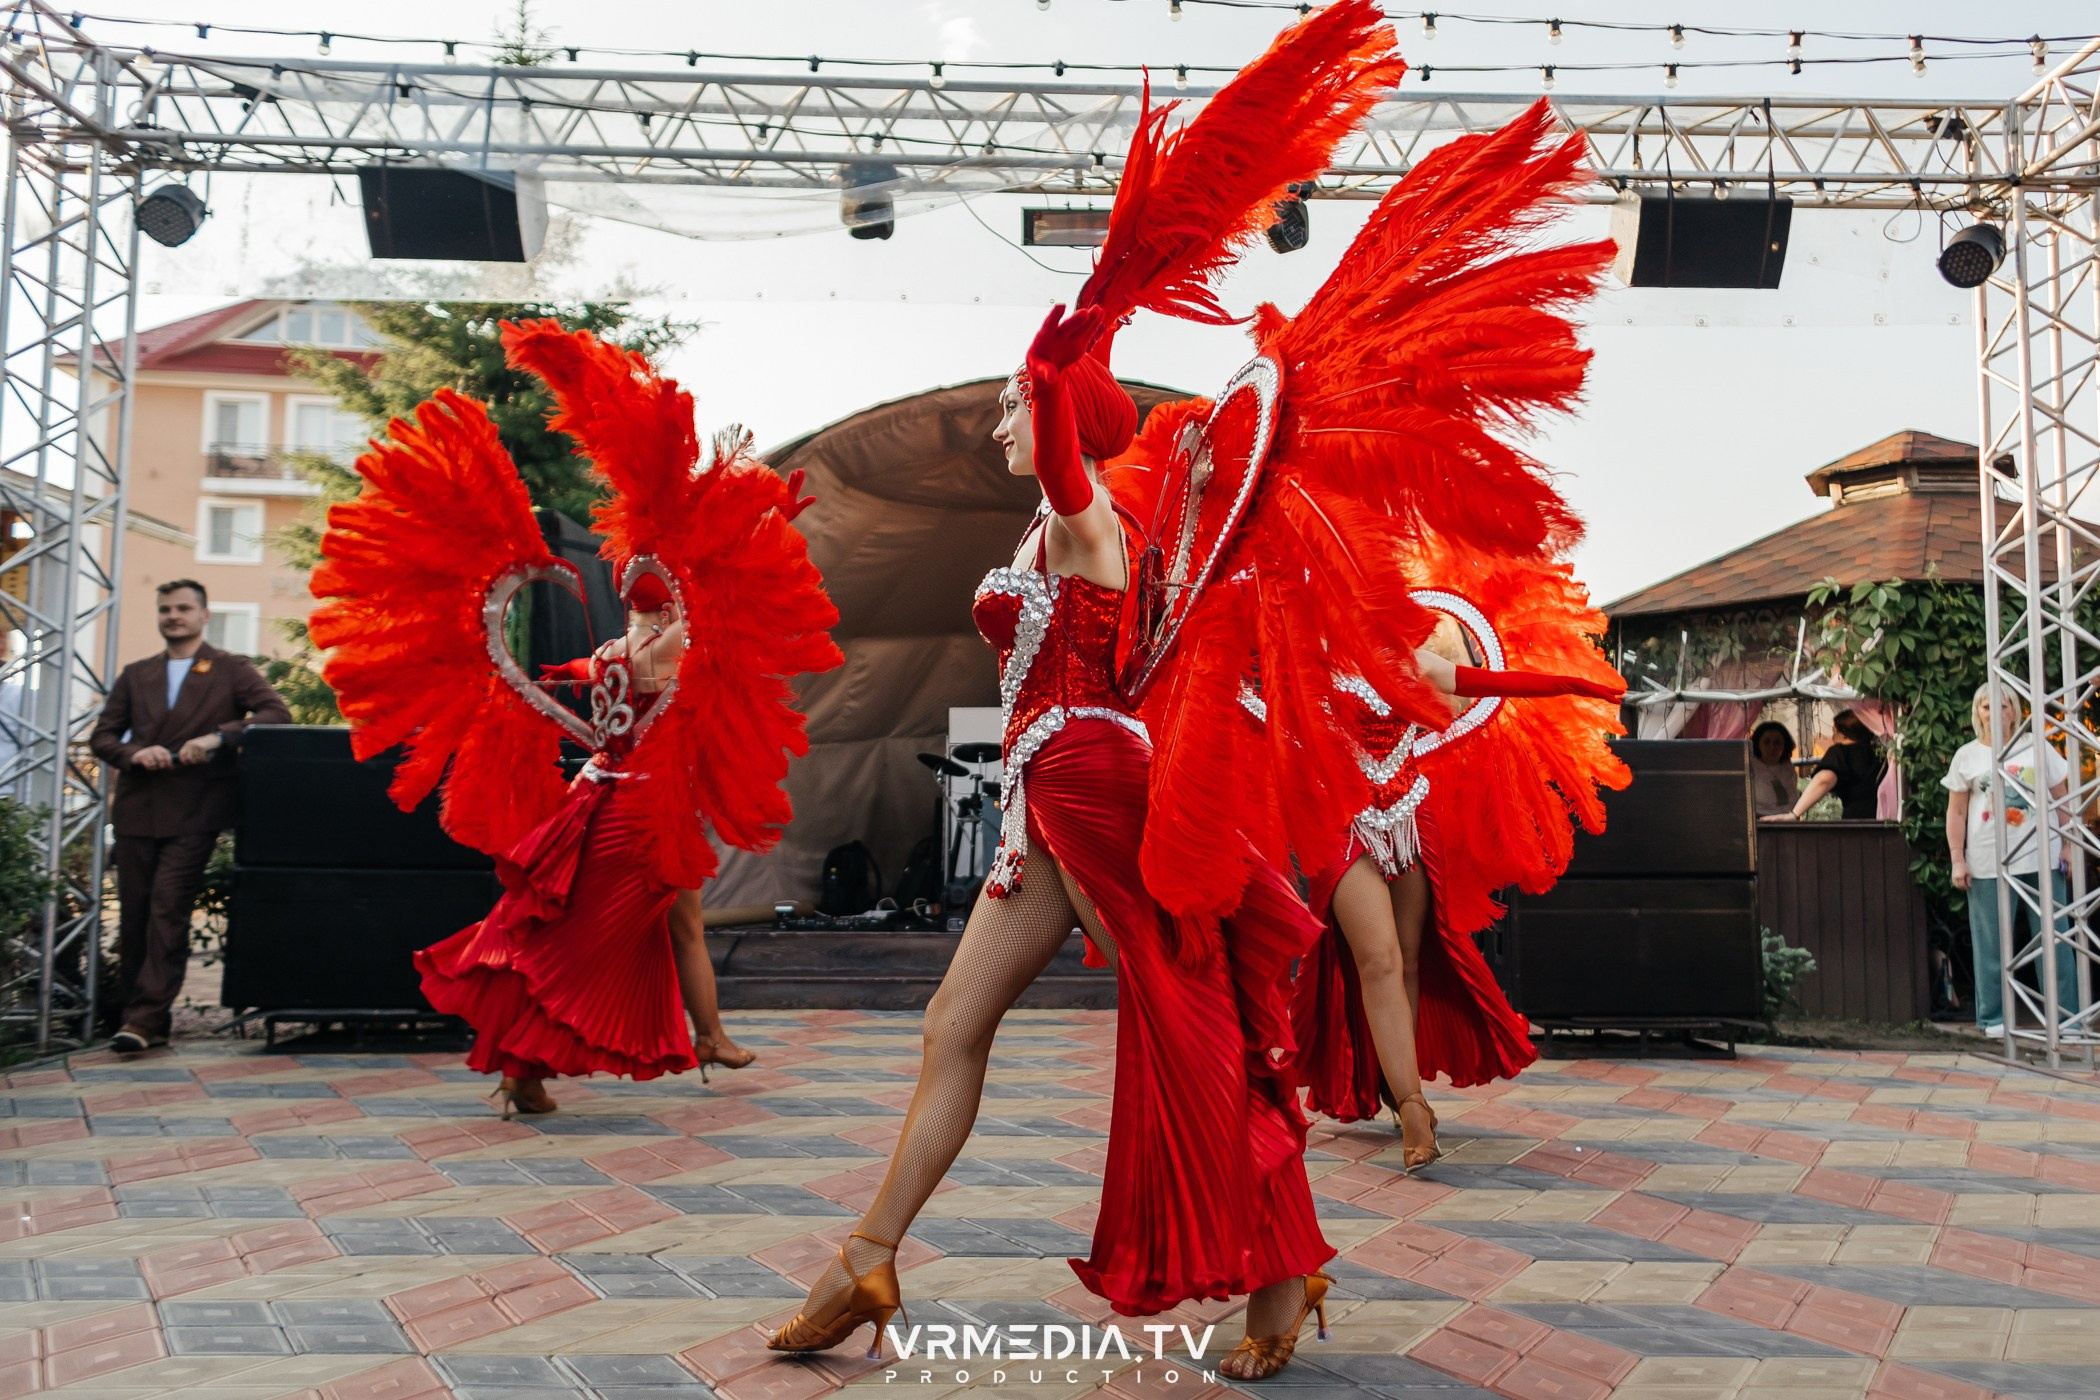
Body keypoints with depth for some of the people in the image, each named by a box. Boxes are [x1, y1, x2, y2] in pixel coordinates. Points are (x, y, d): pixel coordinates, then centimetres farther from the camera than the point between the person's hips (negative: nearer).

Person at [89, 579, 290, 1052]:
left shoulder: (232, 670, 7)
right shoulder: (135, 676, 19)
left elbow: (276, 713, -6)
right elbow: (102, 736, 16)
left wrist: (218, 737, -19)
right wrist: (134, 754, -7)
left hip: (193, 814, -4)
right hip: (137, 811, 4)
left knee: (168, 910, -11)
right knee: (133, 915, 6)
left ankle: (147, 1018, -11)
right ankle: (133, 1011, 17)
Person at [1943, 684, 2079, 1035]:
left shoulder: (2037, 748, 6)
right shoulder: (1966, 756, 5)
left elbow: (2062, 799, 8)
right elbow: (1956, 812, 4)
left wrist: (2069, 846, 1)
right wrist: (1957, 860, -2)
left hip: (2041, 859, 1)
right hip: (1988, 864, -1)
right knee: (1993, 942, 3)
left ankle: (2065, 1015, 13)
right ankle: (1993, 1017, 11)